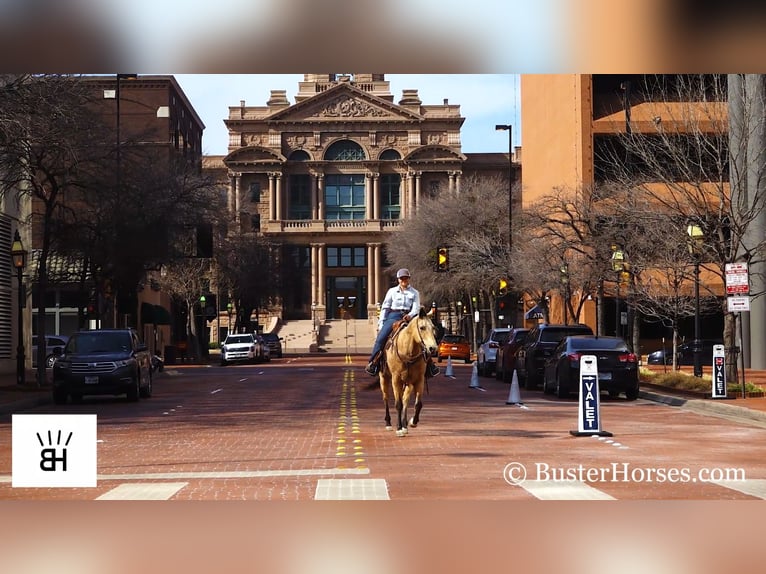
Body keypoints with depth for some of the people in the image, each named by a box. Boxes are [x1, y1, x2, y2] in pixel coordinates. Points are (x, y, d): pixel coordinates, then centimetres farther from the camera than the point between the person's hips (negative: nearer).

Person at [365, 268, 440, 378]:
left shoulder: (414, 293, 13)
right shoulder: (392, 291, 13)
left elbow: (416, 308, 2)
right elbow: (385, 308, 12)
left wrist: (410, 315, -21)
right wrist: (381, 324, 2)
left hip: (409, 317, 0)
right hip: (394, 316, 0)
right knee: (381, 337, -21)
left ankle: (429, 365, -8)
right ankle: (373, 363, -14)